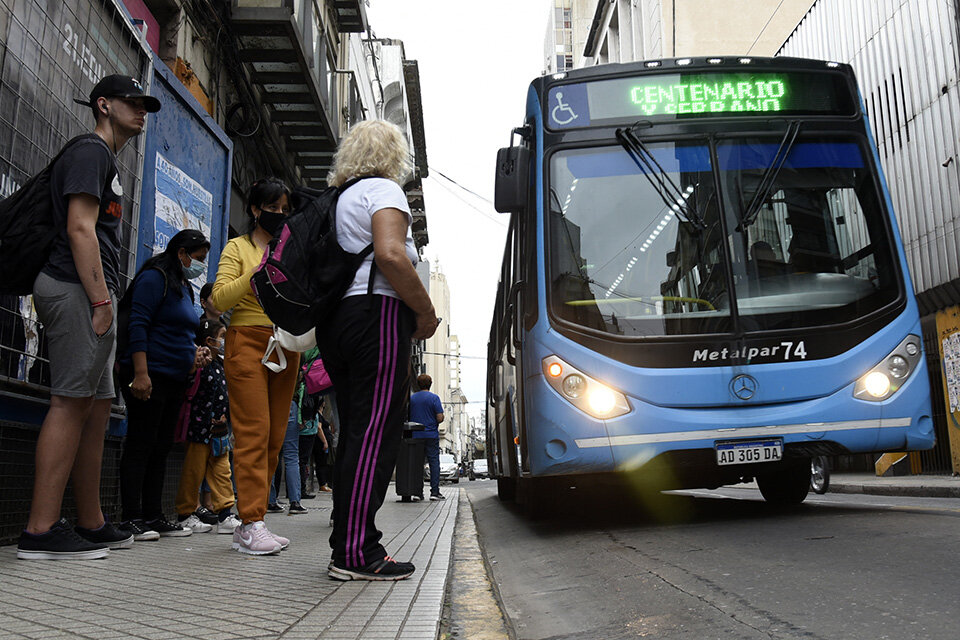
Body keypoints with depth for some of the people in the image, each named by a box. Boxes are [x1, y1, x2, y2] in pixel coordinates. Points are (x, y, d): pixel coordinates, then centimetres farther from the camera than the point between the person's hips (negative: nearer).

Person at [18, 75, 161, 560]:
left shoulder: (106, 160, 28)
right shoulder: (90, 153, -2)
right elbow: (80, 228, -15)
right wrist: (100, 300, -20)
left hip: (90, 295, 10)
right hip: (78, 289, -10)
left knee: (96, 409, 9)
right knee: (71, 403, -12)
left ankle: (91, 525, 15)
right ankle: (40, 532, -10)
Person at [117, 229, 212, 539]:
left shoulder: (184, 287, 21)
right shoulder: (155, 277, -7)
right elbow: (138, 325, -15)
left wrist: (194, 351, 8)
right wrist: (140, 373, -23)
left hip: (175, 379, 10)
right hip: (150, 375, -9)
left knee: (161, 447, 10)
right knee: (141, 444, -7)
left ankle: (154, 517, 15)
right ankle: (131, 518, -3)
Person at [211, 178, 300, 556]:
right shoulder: (238, 247, 7)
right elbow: (220, 300, -4)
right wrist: (258, 272, -12)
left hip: (286, 347, 5)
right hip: (248, 342, -5)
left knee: (275, 437, 1)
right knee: (253, 433, -12)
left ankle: (249, 524, 6)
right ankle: (252, 523, -11)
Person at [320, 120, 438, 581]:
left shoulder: (340, 198, 25)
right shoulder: (383, 189, 0)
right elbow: (390, 254, -18)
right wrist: (427, 313, -10)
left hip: (335, 319, 9)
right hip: (377, 315, -9)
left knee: (355, 433, 10)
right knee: (375, 434, -10)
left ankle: (346, 544, 14)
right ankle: (356, 553, -9)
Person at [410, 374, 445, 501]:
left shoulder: (411, 398, 5)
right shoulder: (434, 398, -5)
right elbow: (440, 418, -11)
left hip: (415, 436, 3)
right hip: (431, 435, -3)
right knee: (434, 462, 0)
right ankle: (435, 491, -5)